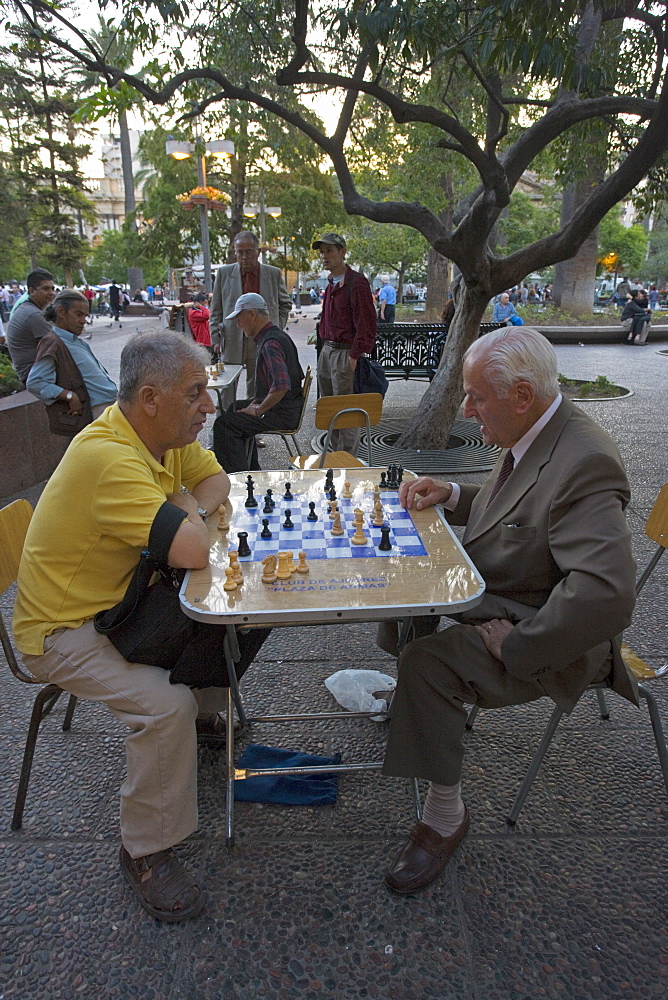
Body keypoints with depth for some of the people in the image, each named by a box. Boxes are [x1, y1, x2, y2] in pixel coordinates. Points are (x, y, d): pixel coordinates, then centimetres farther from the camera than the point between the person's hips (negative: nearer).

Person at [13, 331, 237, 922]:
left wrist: (189, 507, -12)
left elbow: (217, 480, 10)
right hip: (65, 629, -9)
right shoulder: (108, 458, -33)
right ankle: (146, 850, -2)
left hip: (121, 601, 9)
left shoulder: (165, 435, -4)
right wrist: (186, 508, -17)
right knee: (166, 703, -27)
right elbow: (193, 552, -39)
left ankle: (203, 718, 34)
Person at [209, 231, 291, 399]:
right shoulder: (224, 273, 5)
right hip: (232, 342, 0)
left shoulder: (274, 274, 5)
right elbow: (216, 310, 9)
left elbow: (285, 304, 17)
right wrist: (216, 338, 3)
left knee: (257, 393, 5)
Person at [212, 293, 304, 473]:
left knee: (224, 423, -17)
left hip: (282, 413, -11)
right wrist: (256, 402, 14)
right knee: (235, 407, 29)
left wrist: (258, 410, -21)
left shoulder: (270, 343, -23)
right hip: (286, 407, 11)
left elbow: (281, 386, -35)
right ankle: (251, 468, 32)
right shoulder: (275, 335, 12)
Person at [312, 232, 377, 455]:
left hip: (345, 353, -9)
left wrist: (355, 355, -19)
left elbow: (367, 323, -17)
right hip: (327, 351, 10)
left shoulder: (356, 282, -13)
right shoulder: (331, 282, 15)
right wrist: (323, 338, 14)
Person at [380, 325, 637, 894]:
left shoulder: (584, 463, -30)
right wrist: (451, 495, 1)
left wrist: (516, 645, -30)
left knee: (427, 661, -27)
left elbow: (606, 590, -39)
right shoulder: (533, 436, 0)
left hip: (549, 634, -10)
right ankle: (403, 695, 38)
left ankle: (446, 815, -6)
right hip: (498, 592, 10)